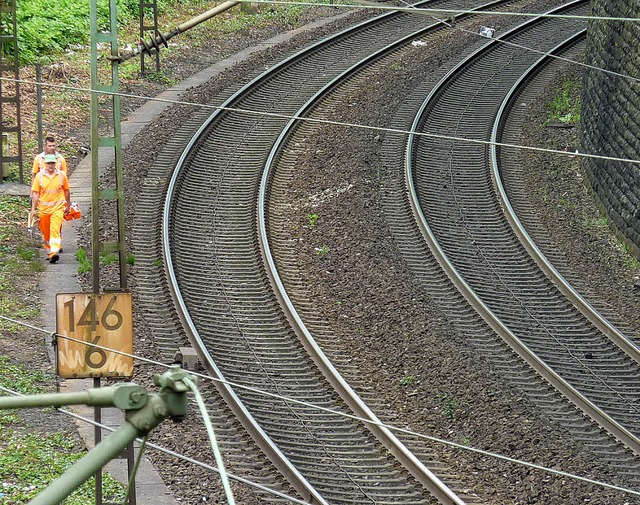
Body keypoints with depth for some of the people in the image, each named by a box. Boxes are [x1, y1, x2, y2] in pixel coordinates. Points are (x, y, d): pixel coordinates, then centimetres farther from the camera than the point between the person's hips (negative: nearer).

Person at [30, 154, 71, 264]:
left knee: (55, 230, -18)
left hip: (57, 208, -2)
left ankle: (54, 253, -28)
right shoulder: (39, 176, 1)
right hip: (43, 208, 2)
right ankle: (48, 252, 32)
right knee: (46, 233, 13)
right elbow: (35, 193, 3)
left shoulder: (62, 175, 0)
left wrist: (68, 206, 18)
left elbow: (66, 191, 12)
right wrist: (33, 209, -2)